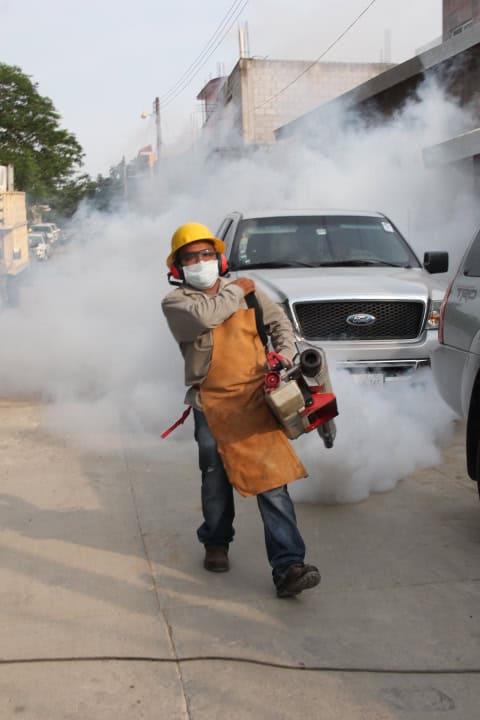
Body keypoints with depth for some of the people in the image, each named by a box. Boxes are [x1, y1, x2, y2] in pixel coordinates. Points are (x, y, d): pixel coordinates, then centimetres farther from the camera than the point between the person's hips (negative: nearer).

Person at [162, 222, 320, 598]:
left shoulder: (247, 290, 12)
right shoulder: (175, 302, 1)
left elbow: (279, 320, 20)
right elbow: (204, 316, -21)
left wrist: (286, 350, 1)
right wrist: (236, 291, -5)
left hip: (255, 398, 1)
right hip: (211, 404, -1)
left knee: (273, 481, -8)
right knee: (215, 479, 11)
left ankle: (288, 566, -9)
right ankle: (216, 543, 36)